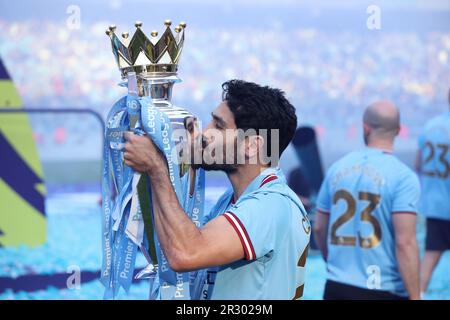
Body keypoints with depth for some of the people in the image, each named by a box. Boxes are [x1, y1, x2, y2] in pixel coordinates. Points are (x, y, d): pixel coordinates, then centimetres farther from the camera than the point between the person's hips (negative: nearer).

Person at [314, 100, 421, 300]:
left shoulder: (338, 168, 5)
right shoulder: (403, 177, -11)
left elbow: (319, 228, 13)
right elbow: (405, 243, -18)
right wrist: (414, 296, -15)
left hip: (336, 287, 5)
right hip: (383, 290, -4)